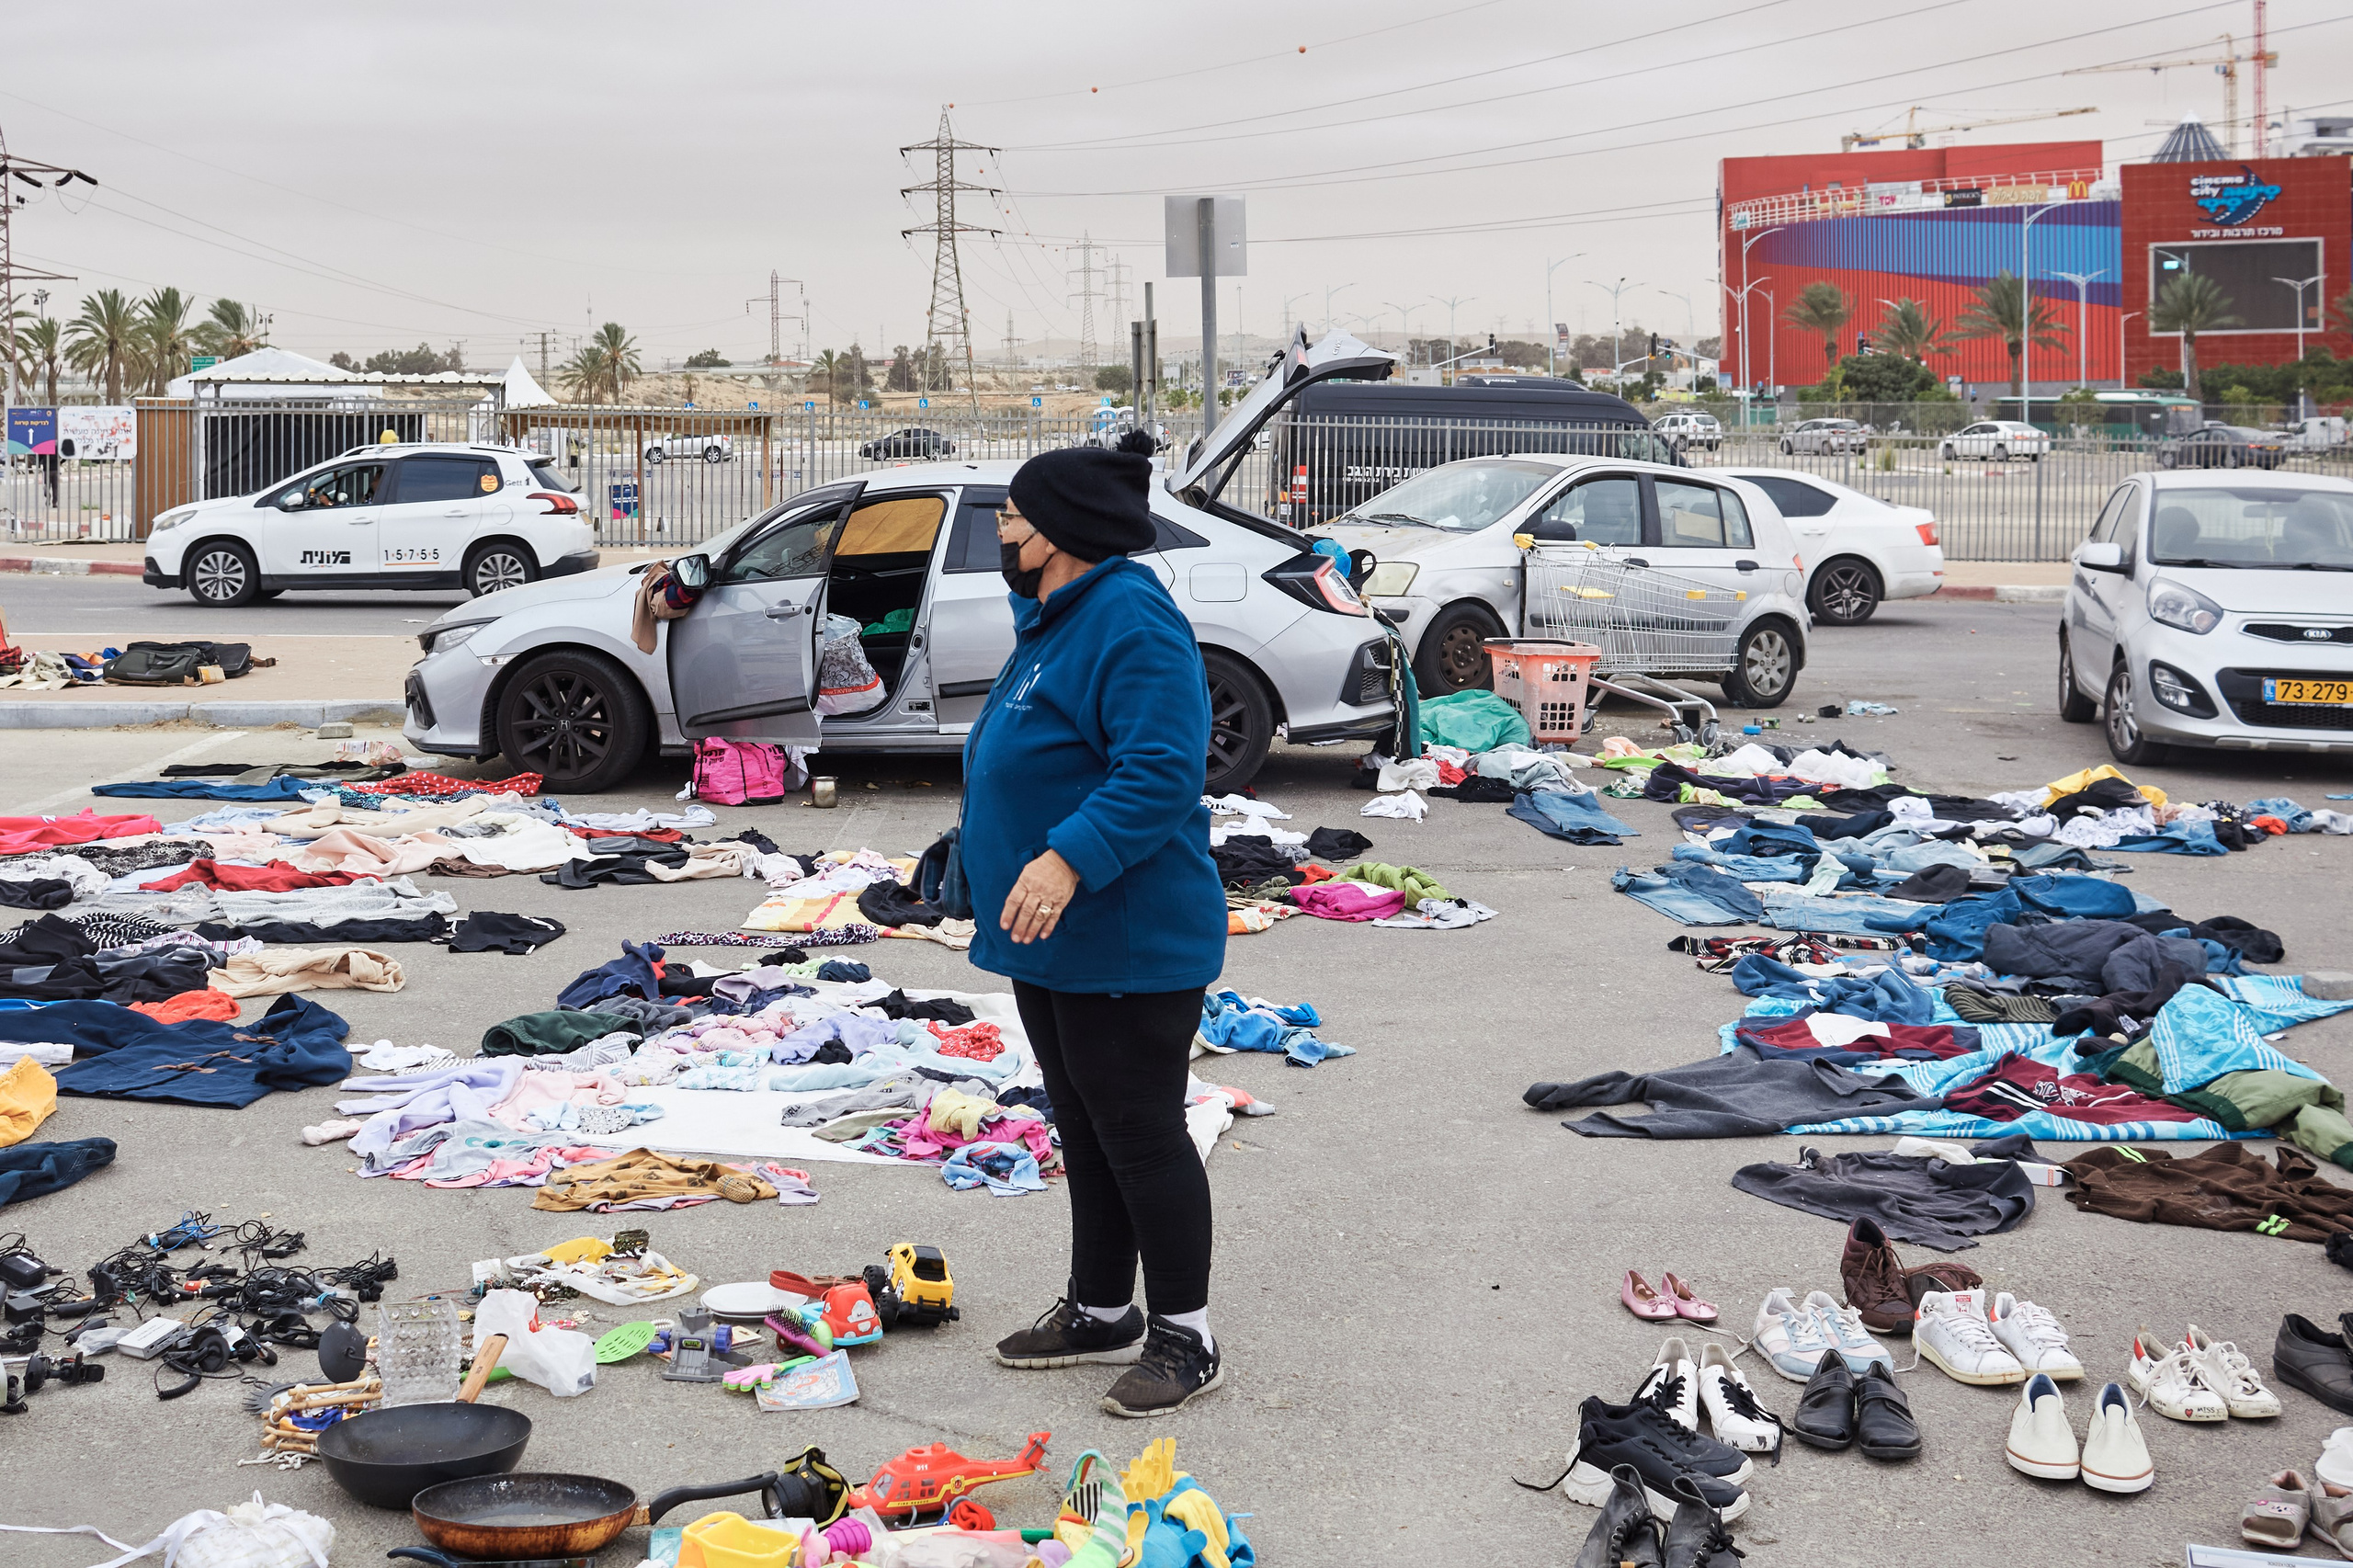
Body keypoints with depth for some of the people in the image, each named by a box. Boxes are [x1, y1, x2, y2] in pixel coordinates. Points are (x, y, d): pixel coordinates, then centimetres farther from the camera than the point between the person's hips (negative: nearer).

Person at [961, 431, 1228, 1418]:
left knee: (1140, 1136, -2)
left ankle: (1184, 1336, 11)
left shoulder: (1133, 623, -19)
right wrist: (1016, 872, 28)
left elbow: (1159, 772, -29)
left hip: (1128, 944, -11)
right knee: (1085, 1132, 19)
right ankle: (1101, 1311, 32)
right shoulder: (1054, 623, 15)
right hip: (1051, 940, 11)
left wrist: (1070, 857, -36)